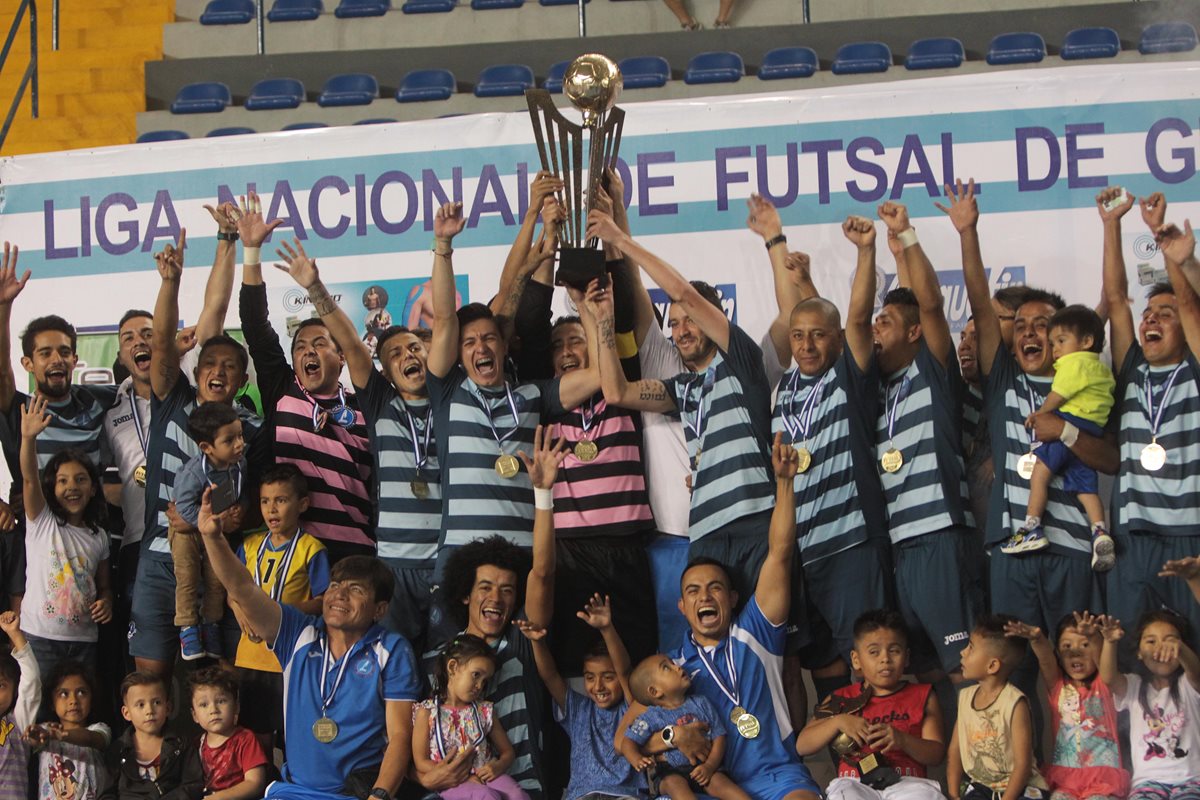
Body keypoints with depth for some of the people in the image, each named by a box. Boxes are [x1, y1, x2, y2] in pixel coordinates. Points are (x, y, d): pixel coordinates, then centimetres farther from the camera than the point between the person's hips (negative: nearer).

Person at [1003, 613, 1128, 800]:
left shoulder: (1103, 685, 3)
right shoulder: (1057, 686, 8)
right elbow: (1046, 660, -13)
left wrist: (1093, 637, -44)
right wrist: (1037, 639, -38)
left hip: (1103, 777, -2)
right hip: (1064, 776, 2)